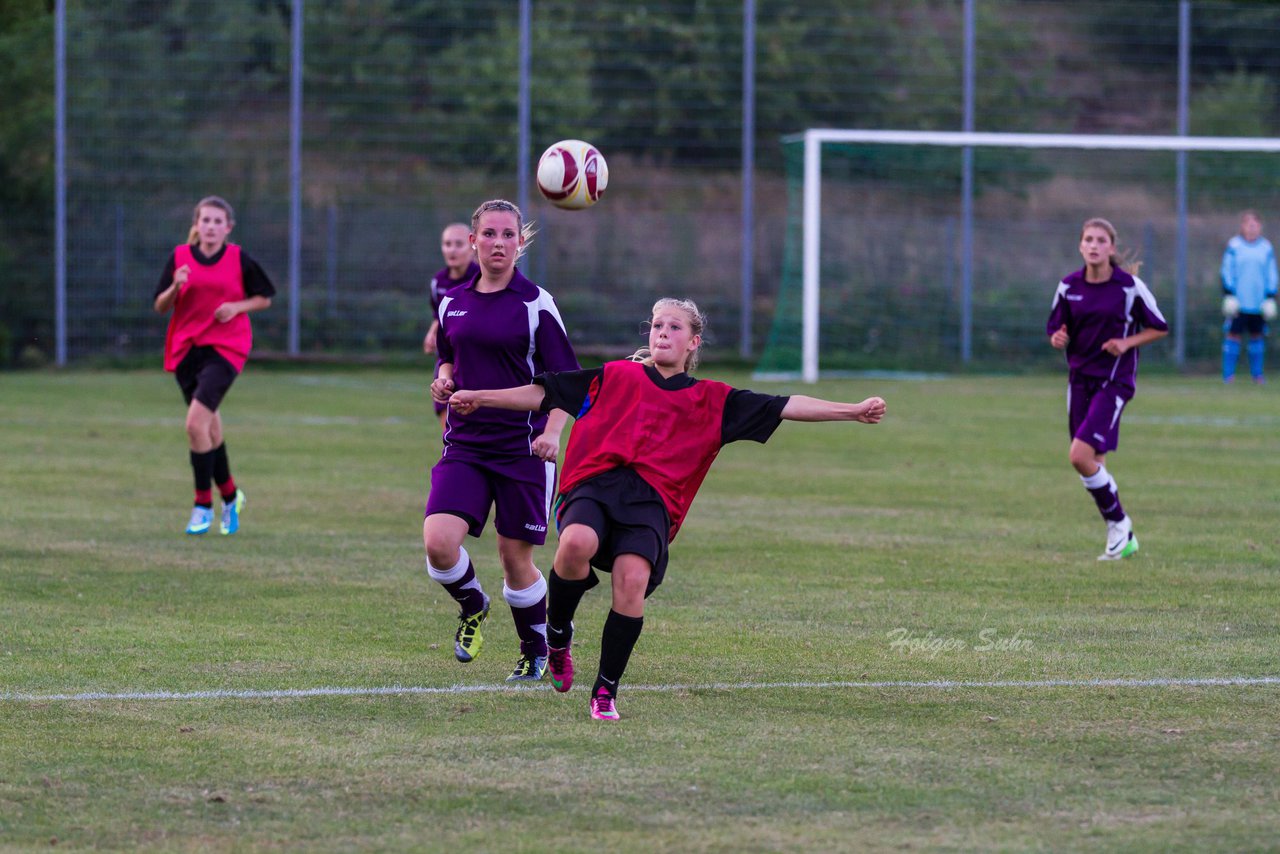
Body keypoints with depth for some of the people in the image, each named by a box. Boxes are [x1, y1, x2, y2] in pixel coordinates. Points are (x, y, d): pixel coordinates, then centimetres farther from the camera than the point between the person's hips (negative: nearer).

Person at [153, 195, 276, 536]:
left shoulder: (239, 259, -2)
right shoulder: (180, 257, 3)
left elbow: (264, 298, 8)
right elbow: (161, 307, 4)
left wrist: (237, 307, -10)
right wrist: (175, 287, -16)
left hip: (225, 349, -4)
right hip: (186, 348, 4)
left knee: (196, 423, -19)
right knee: (210, 429, 12)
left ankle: (203, 505, -8)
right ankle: (229, 495, 34)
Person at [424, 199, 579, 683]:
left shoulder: (535, 304, -4)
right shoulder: (453, 303, 9)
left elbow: (566, 379, -5)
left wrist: (552, 432, -20)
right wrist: (444, 380, 1)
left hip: (522, 447, -3)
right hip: (464, 444, 3)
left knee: (516, 558, 2)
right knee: (438, 543, -16)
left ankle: (535, 652, 25)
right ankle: (472, 607, 15)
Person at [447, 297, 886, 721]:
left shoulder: (711, 400, 20)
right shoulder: (616, 377, 20)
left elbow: (783, 408, 16)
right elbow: (544, 393, 21)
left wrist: (854, 411, 10)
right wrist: (480, 398, 16)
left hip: (651, 500, 0)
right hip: (594, 483, 0)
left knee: (633, 579, -25)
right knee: (577, 544, -33)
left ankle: (606, 691, -9)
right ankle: (557, 635, -5)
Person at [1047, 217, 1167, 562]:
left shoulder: (1130, 286, -8)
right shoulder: (1068, 286, 3)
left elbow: (1159, 328, 1)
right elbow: (1056, 329, 11)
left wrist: (1127, 343, -15)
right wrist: (1058, 339, -13)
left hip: (1114, 380, -5)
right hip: (1080, 378, 5)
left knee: (1080, 455, -19)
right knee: (1092, 465, 7)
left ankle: (1118, 522, 1)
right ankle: (1123, 539, 22)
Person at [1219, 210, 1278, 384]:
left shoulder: (1266, 248, 6)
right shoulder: (1233, 246, -2)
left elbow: (1272, 275, 10)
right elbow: (1227, 273, 0)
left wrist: (1270, 299, 5)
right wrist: (1229, 296, -5)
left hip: (1258, 303, 3)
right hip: (1238, 301, -3)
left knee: (1257, 335, 7)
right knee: (1234, 334, -3)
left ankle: (1257, 373, 15)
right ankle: (1228, 373, 1)